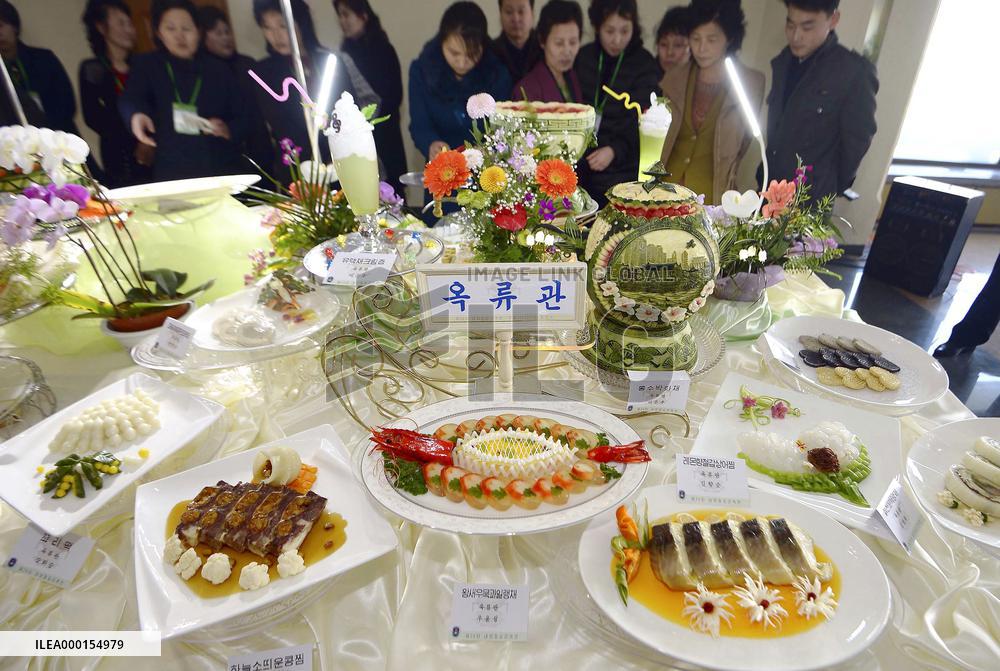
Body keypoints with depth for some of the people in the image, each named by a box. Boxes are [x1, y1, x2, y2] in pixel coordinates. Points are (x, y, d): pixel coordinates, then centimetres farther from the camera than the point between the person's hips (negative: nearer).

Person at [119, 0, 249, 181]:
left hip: (222, 171, 1)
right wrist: (136, 115, -31)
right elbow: (130, 99, -8)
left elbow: (243, 119, 9)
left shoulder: (219, 70, 13)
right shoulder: (146, 65, 9)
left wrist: (227, 129, -12)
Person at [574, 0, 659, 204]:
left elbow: (639, 121, -9)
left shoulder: (644, 64, -2)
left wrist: (615, 149, -26)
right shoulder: (583, 57, 8)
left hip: (622, 171, -3)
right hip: (580, 169, 3)